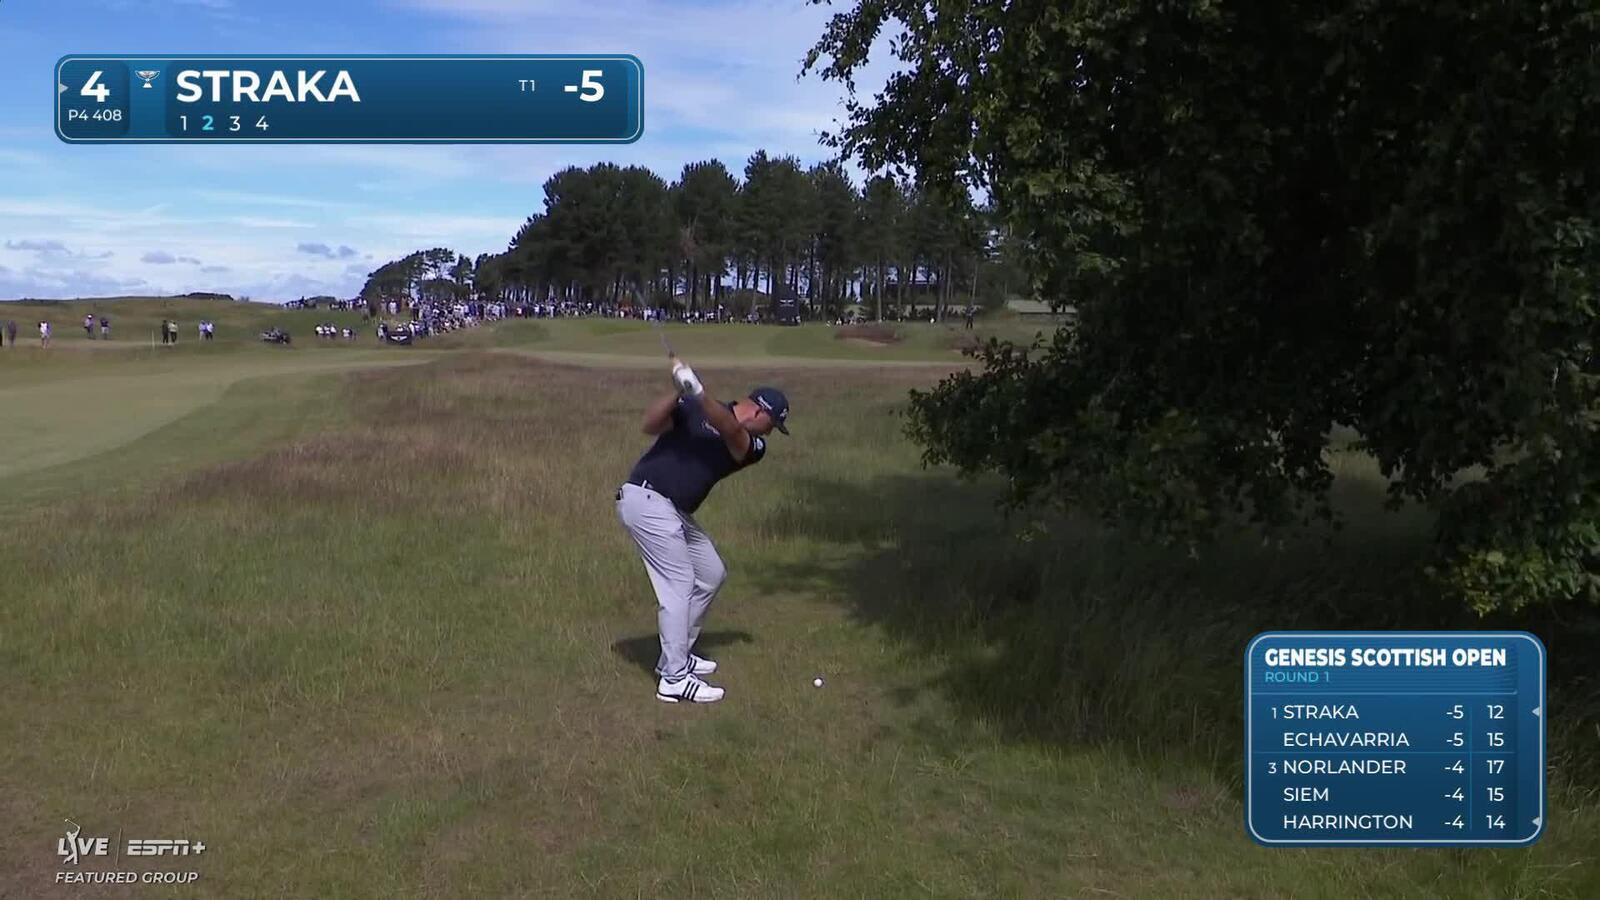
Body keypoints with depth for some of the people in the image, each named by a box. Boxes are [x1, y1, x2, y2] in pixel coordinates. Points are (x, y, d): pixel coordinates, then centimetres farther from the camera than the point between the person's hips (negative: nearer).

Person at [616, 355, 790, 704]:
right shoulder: (694, 409, -5)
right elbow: (651, 425, -16)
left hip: (675, 512, 8)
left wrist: (698, 391, -33)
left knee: (711, 574, 15)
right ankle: (674, 680, -9)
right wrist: (679, 392, -32)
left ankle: (676, 656, 26)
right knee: (678, 584, -12)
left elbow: (730, 430, -16)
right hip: (646, 501, -8)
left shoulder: (753, 447, 7)